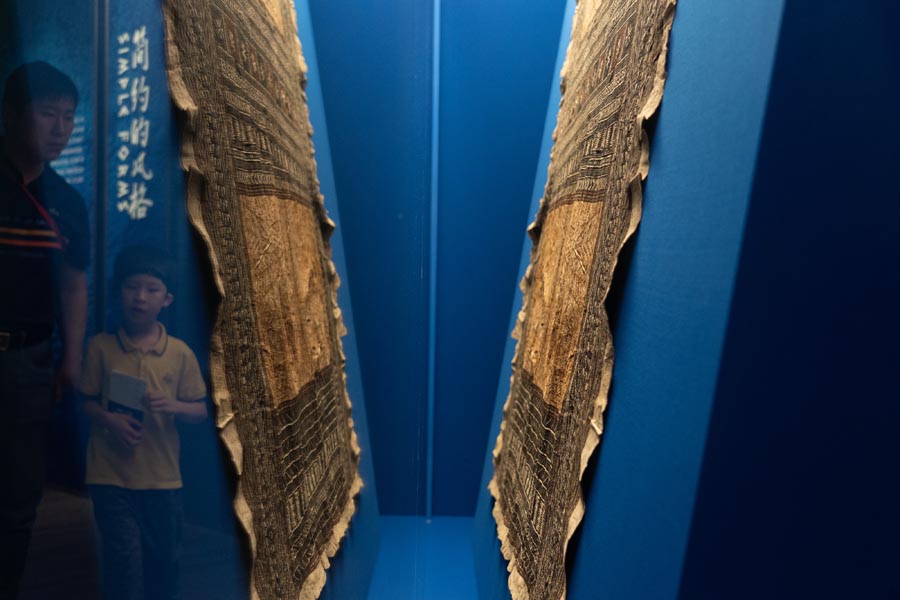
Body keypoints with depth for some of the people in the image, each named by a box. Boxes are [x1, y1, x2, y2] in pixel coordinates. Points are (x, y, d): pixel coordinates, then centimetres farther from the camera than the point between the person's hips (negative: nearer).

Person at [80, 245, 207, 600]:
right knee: (124, 558, 1)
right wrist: (109, 419, -17)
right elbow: (87, 402, 2)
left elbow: (200, 411, -2)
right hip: (110, 475, -1)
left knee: (163, 558, 18)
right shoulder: (101, 346, -5)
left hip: (162, 476, 2)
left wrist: (174, 406, -22)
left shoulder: (180, 353, -6)